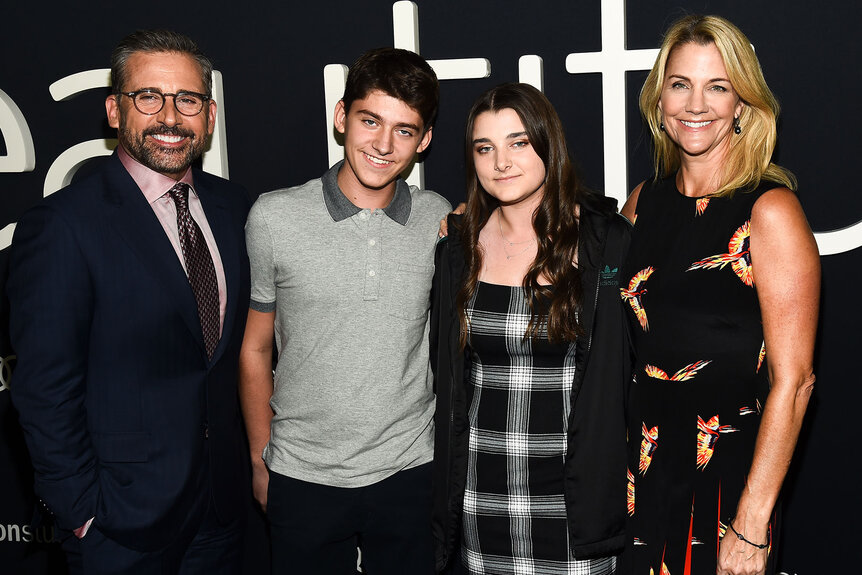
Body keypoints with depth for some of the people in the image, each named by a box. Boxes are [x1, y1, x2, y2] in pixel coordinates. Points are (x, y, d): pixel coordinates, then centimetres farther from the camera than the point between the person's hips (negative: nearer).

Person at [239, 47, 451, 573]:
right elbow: (254, 348, 2)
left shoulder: (439, 221, -3)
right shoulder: (274, 217, -8)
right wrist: (261, 460, 5)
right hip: (302, 478, -1)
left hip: (410, 471, 2)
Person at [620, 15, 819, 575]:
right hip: (641, 473, 5)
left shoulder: (770, 210, -14)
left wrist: (752, 527, -17)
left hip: (726, 478, -5)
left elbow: (793, 380, -16)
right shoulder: (645, 200, 3)